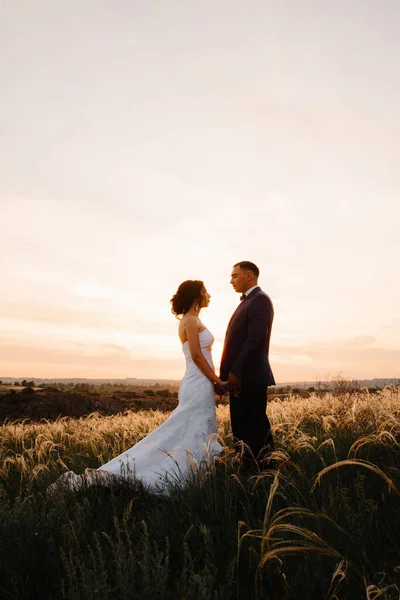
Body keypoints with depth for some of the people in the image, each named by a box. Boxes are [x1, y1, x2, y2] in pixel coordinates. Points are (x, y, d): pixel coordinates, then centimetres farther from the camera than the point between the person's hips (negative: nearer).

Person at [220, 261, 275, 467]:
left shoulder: (260, 300, -10)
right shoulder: (247, 302, 21)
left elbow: (255, 340, -20)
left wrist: (236, 372, -21)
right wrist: (228, 373, 13)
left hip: (250, 377, -10)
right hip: (239, 377, 10)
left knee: (256, 428, -4)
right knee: (241, 429, 12)